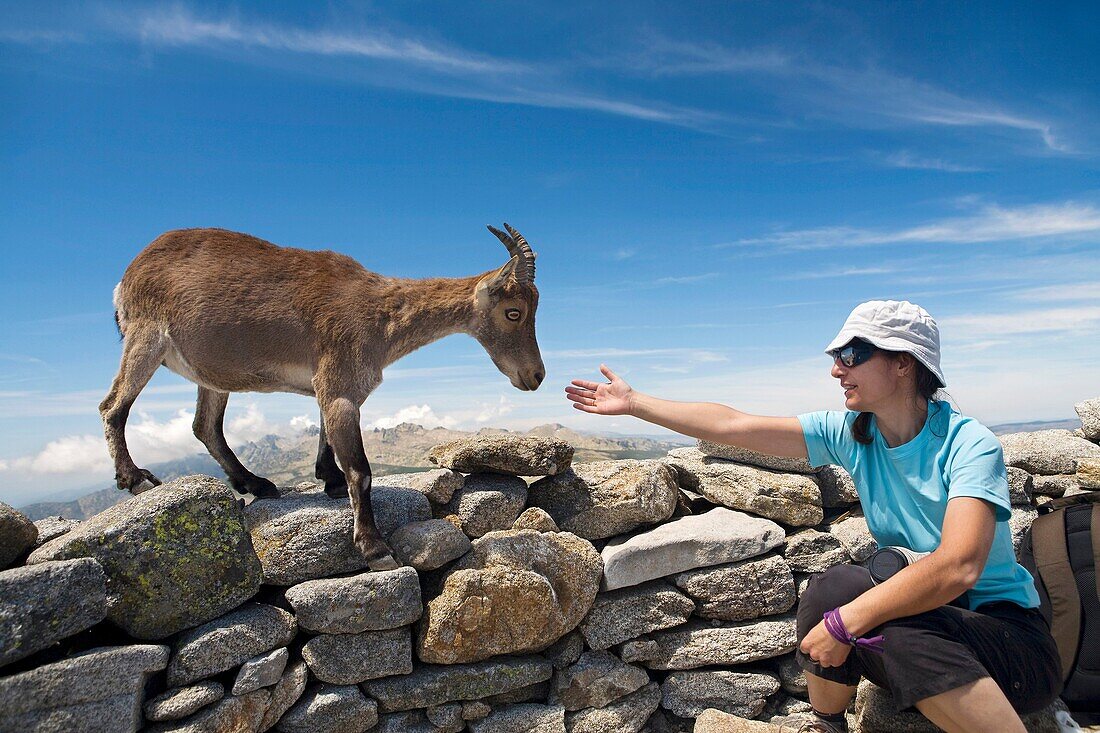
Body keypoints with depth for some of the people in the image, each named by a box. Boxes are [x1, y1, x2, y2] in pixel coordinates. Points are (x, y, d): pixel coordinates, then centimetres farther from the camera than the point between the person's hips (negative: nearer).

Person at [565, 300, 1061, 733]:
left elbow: (957, 567, -33)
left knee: (905, 634, -34)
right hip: (914, 610, 5)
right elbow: (732, 426, -5)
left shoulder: (967, 444, -19)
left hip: (1006, 629, -5)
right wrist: (633, 403, -3)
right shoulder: (850, 434, -4)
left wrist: (845, 623, -33)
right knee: (835, 587, -23)